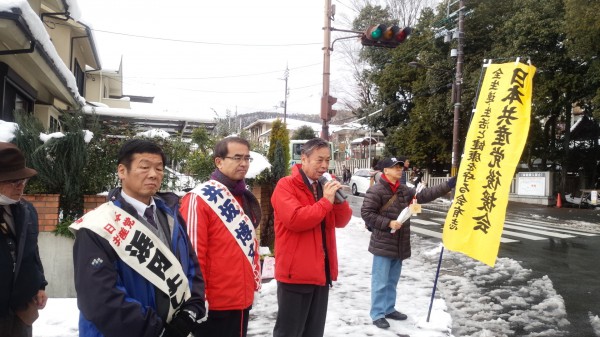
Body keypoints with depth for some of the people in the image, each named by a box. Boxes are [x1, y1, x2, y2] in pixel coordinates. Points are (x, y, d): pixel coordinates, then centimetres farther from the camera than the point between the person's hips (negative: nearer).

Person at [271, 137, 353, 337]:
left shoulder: (324, 186, 12)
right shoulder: (285, 186, -10)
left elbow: (341, 222, 10)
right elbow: (295, 219, -24)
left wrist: (339, 200, -9)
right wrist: (326, 201, -19)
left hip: (321, 271, 7)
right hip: (296, 272, -7)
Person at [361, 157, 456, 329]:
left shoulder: (404, 190, 10)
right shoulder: (375, 190, -13)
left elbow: (424, 195, 9)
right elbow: (366, 213, -16)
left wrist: (448, 185, 4)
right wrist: (388, 223, -20)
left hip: (399, 245, 8)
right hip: (383, 245, -7)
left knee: (392, 281, 19)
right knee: (380, 282, 0)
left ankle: (389, 309, 33)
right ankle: (377, 314, 11)